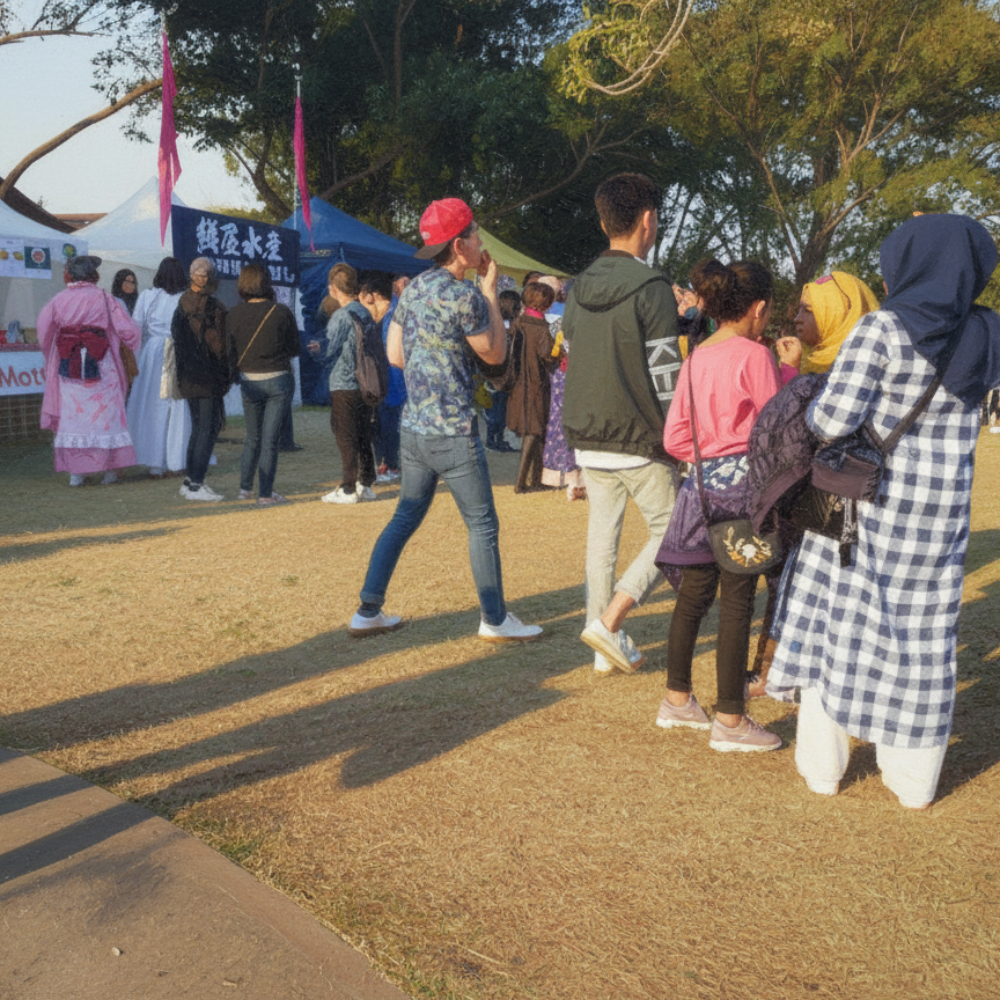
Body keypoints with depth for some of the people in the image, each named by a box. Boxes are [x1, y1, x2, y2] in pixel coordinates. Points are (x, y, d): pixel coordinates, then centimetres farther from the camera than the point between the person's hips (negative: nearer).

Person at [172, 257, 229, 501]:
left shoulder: (181, 306, 9)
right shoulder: (213, 308, -14)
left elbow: (176, 340, 14)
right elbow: (219, 346, -14)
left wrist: (182, 373, 17)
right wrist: (225, 377, -5)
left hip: (188, 378, 7)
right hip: (209, 378, -7)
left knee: (197, 427, 16)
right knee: (208, 429, -3)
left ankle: (190, 480, 19)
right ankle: (196, 484, -4)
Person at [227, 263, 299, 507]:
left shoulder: (234, 314, -3)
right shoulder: (281, 312, -8)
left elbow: (230, 352, 2)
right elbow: (294, 348, 0)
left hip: (249, 383, 3)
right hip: (278, 380, -3)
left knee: (252, 438, 18)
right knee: (270, 439, 1)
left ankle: (245, 488, 23)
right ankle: (266, 494, 3)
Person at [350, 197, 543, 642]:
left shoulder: (412, 289, 10)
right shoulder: (464, 295, -14)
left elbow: (395, 354, 14)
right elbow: (496, 354, -4)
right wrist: (491, 291, 1)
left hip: (412, 427, 8)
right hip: (453, 432, -8)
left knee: (405, 518, 16)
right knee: (482, 525, 4)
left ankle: (368, 611, 18)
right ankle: (495, 620, 13)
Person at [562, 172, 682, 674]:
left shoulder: (579, 288, 8)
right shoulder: (651, 288, -13)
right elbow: (665, 377, -14)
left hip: (587, 439, 7)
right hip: (639, 443, -6)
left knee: (601, 537, 13)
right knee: (668, 532, 8)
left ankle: (607, 647, 20)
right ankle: (609, 620, -3)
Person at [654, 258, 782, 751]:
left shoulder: (695, 358, 9)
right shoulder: (754, 356, -11)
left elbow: (675, 439, 7)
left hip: (701, 485, 7)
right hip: (742, 485, -7)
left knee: (693, 594, 15)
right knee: (737, 600, 0)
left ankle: (677, 699, 26)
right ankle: (730, 720, 7)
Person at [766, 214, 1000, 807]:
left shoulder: (882, 330, -14)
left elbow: (834, 418, -20)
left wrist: (810, 418, 1)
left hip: (867, 496, -4)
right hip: (945, 504, 5)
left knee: (838, 621, 9)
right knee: (924, 631, 12)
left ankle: (823, 765, 17)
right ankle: (915, 780, 21)